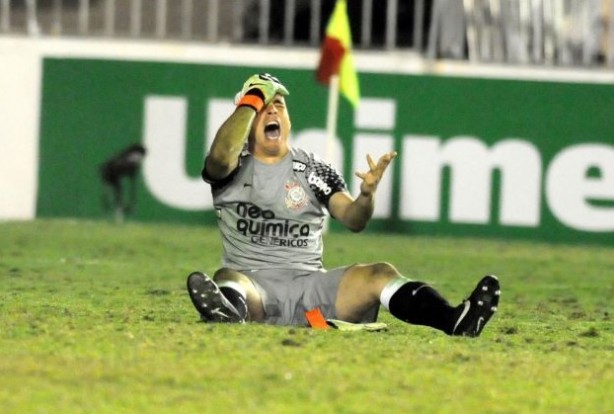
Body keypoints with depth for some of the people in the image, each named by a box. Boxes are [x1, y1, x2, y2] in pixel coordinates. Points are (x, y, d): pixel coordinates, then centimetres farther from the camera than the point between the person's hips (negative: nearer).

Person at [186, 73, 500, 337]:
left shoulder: (315, 171, 13)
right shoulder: (234, 167, 8)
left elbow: (353, 220, -1)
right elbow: (222, 156, -18)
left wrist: (367, 194, -24)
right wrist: (253, 100, -7)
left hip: (309, 288, 2)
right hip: (252, 286, -2)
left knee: (378, 274, -23)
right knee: (227, 278, -37)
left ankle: (452, 320, -49)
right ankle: (230, 312, -76)